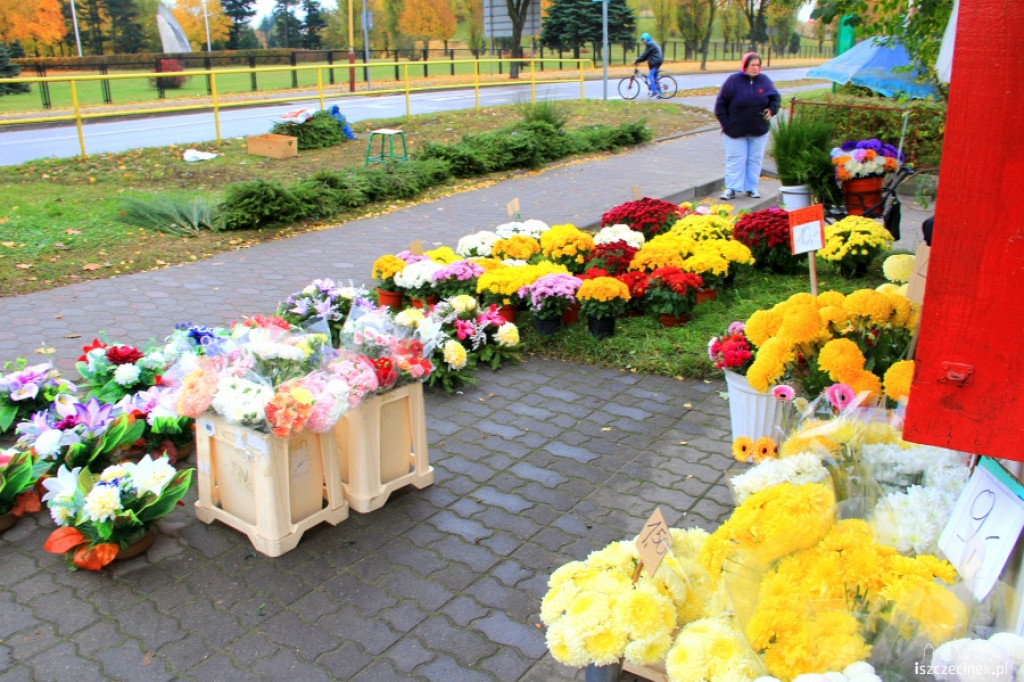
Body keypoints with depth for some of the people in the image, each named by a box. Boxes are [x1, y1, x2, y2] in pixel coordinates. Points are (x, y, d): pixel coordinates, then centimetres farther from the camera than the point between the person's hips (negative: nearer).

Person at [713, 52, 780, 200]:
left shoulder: (764, 81, 2)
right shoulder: (733, 81, -8)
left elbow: (776, 97, 13)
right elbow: (720, 104, -5)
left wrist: (772, 109, -7)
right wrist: (725, 123, -9)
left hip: (759, 131, 3)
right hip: (736, 131, -3)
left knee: (755, 160, 9)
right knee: (735, 159, 0)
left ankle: (752, 187, 19)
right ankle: (731, 188, 6)